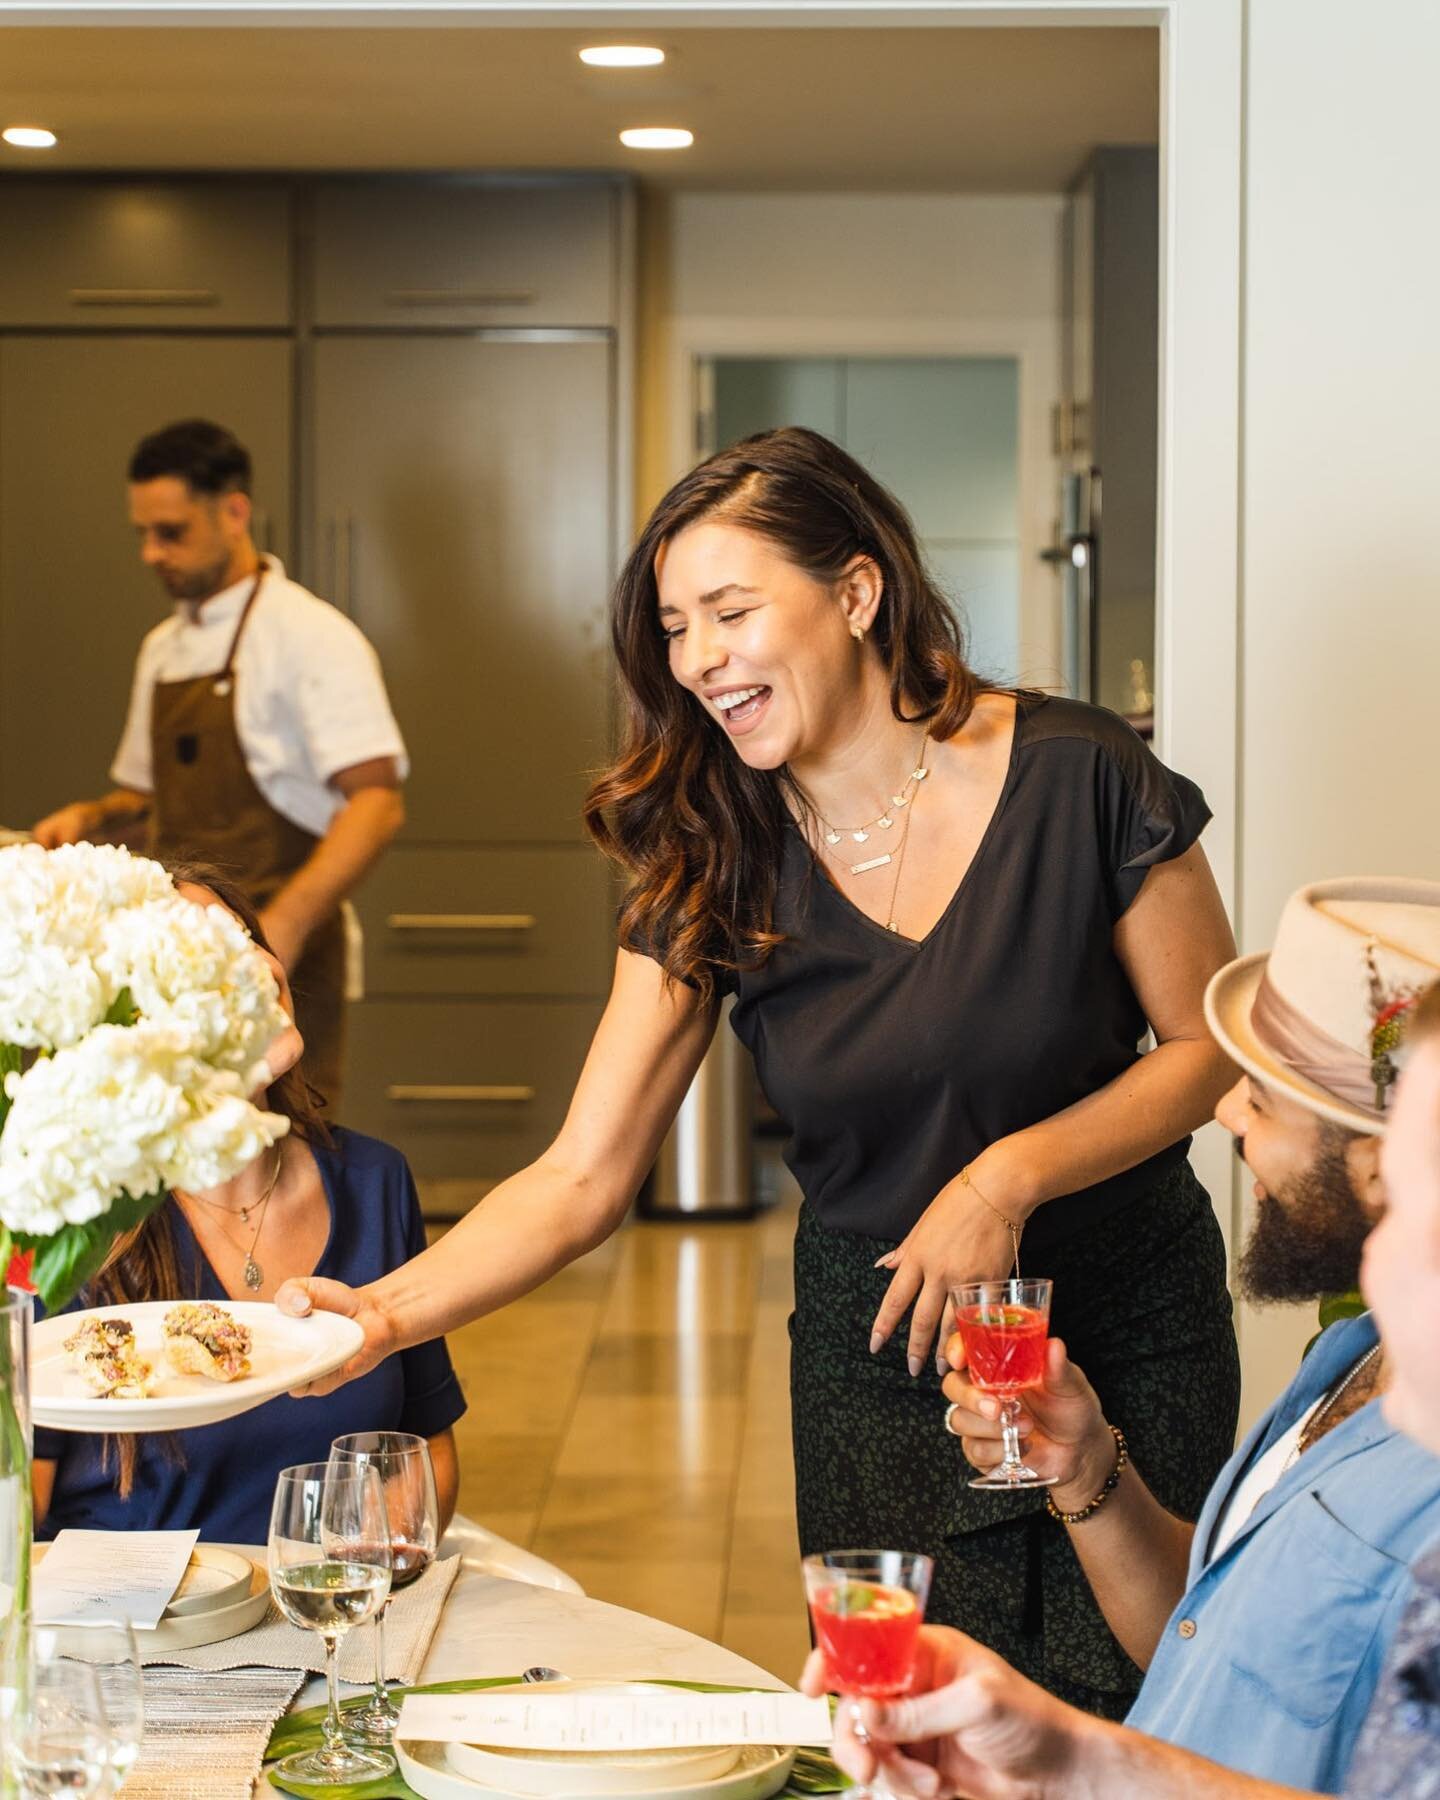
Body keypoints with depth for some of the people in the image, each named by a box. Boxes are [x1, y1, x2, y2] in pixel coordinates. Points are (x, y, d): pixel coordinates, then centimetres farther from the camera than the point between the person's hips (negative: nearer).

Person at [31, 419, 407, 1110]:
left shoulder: (310, 634, -9)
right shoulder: (163, 647, 16)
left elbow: (377, 802, -18)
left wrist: (285, 924, -30)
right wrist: (93, 814, 6)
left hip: (271, 954, -7)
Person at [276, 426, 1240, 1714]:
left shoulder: (1077, 778, -13)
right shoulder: (720, 864, -6)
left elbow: (1210, 1046, -4)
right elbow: (583, 1178, -10)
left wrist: (1008, 1175, -18)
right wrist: (388, 1311, -25)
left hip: (1126, 1330, -2)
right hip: (874, 1346, 2)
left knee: (1121, 1728, 2)